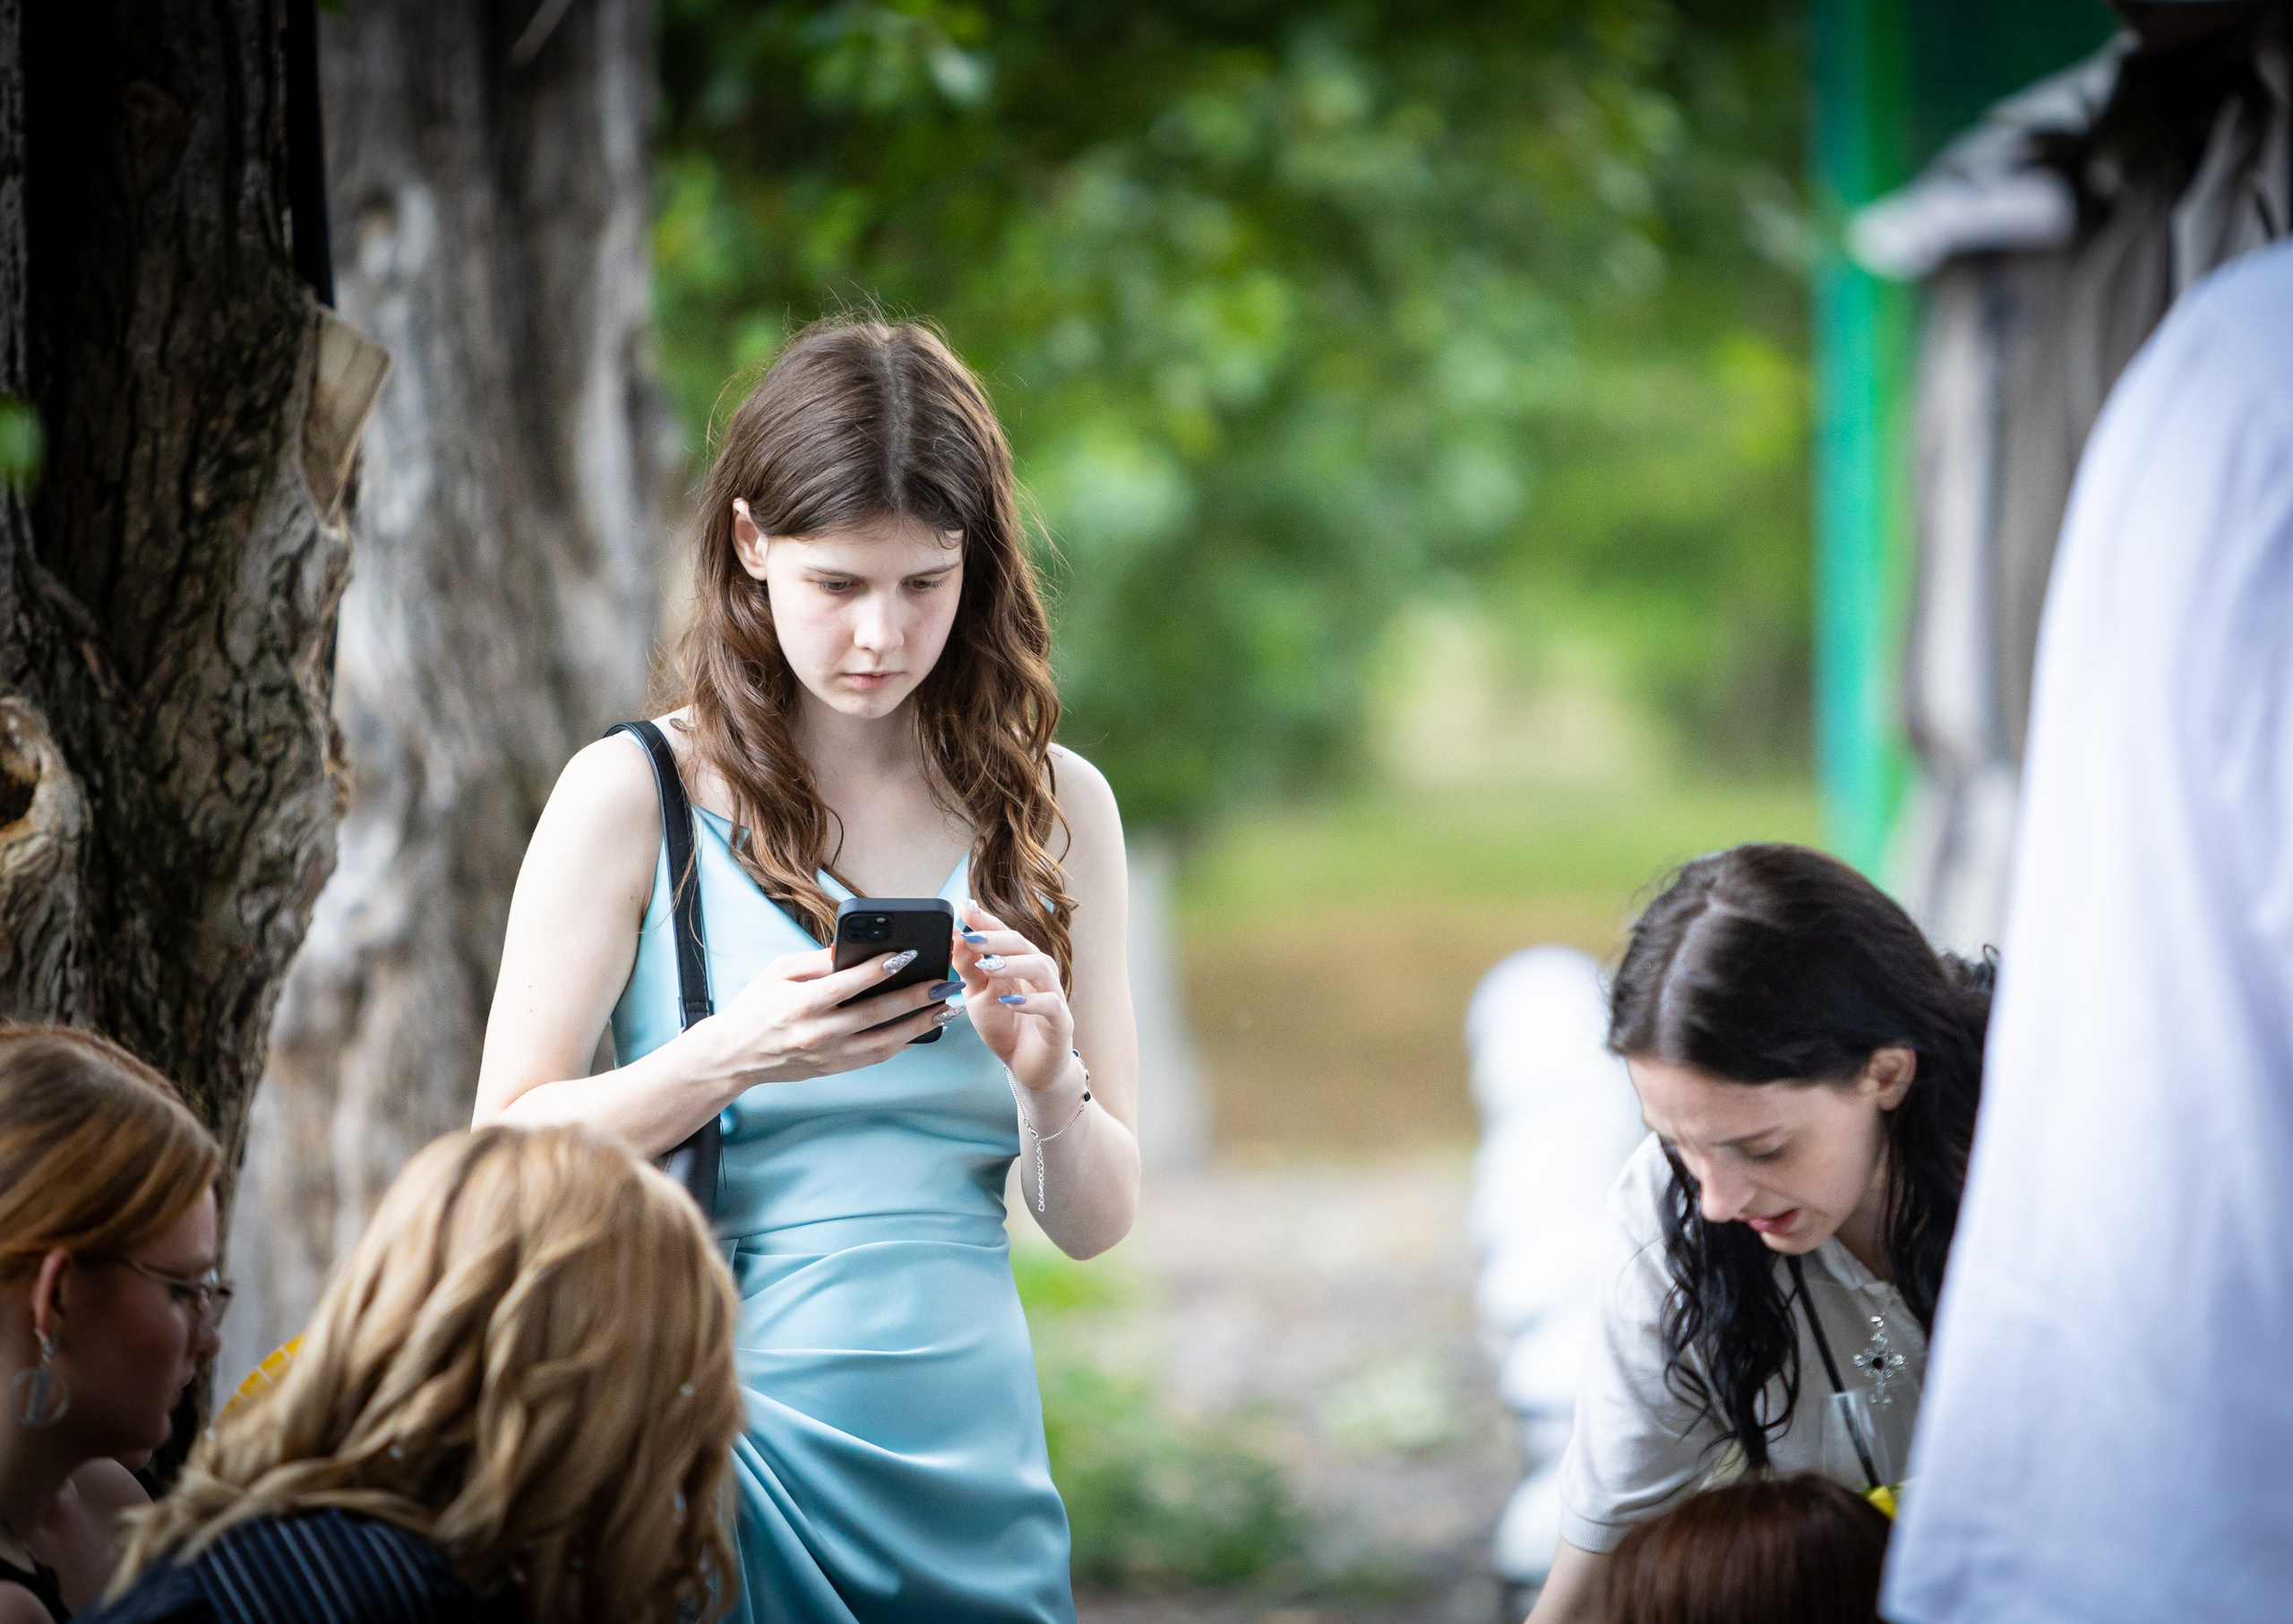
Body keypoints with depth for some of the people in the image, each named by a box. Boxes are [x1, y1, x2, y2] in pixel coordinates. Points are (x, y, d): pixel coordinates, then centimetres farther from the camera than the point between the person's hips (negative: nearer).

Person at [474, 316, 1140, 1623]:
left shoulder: (1052, 808, 5)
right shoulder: (634, 798, -3)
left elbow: (1097, 1222, 6)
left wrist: (1047, 1081, -14)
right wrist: (728, 1059, -19)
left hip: (970, 1464, 3)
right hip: (727, 1443, -3)